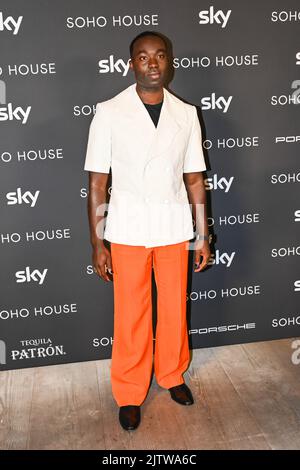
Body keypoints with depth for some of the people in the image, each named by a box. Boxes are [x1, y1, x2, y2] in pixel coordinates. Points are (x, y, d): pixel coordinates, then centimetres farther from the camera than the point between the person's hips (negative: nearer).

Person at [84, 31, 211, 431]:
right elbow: (97, 181, -6)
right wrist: (97, 243, -7)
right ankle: (130, 393, 27)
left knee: (175, 309, 14)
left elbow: (194, 177, 6)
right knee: (131, 315, 8)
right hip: (128, 229, -2)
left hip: (174, 228, 3)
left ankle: (172, 374, 38)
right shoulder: (109, 113, -6)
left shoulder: (186, 113, 2)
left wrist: (203, 235, 5)